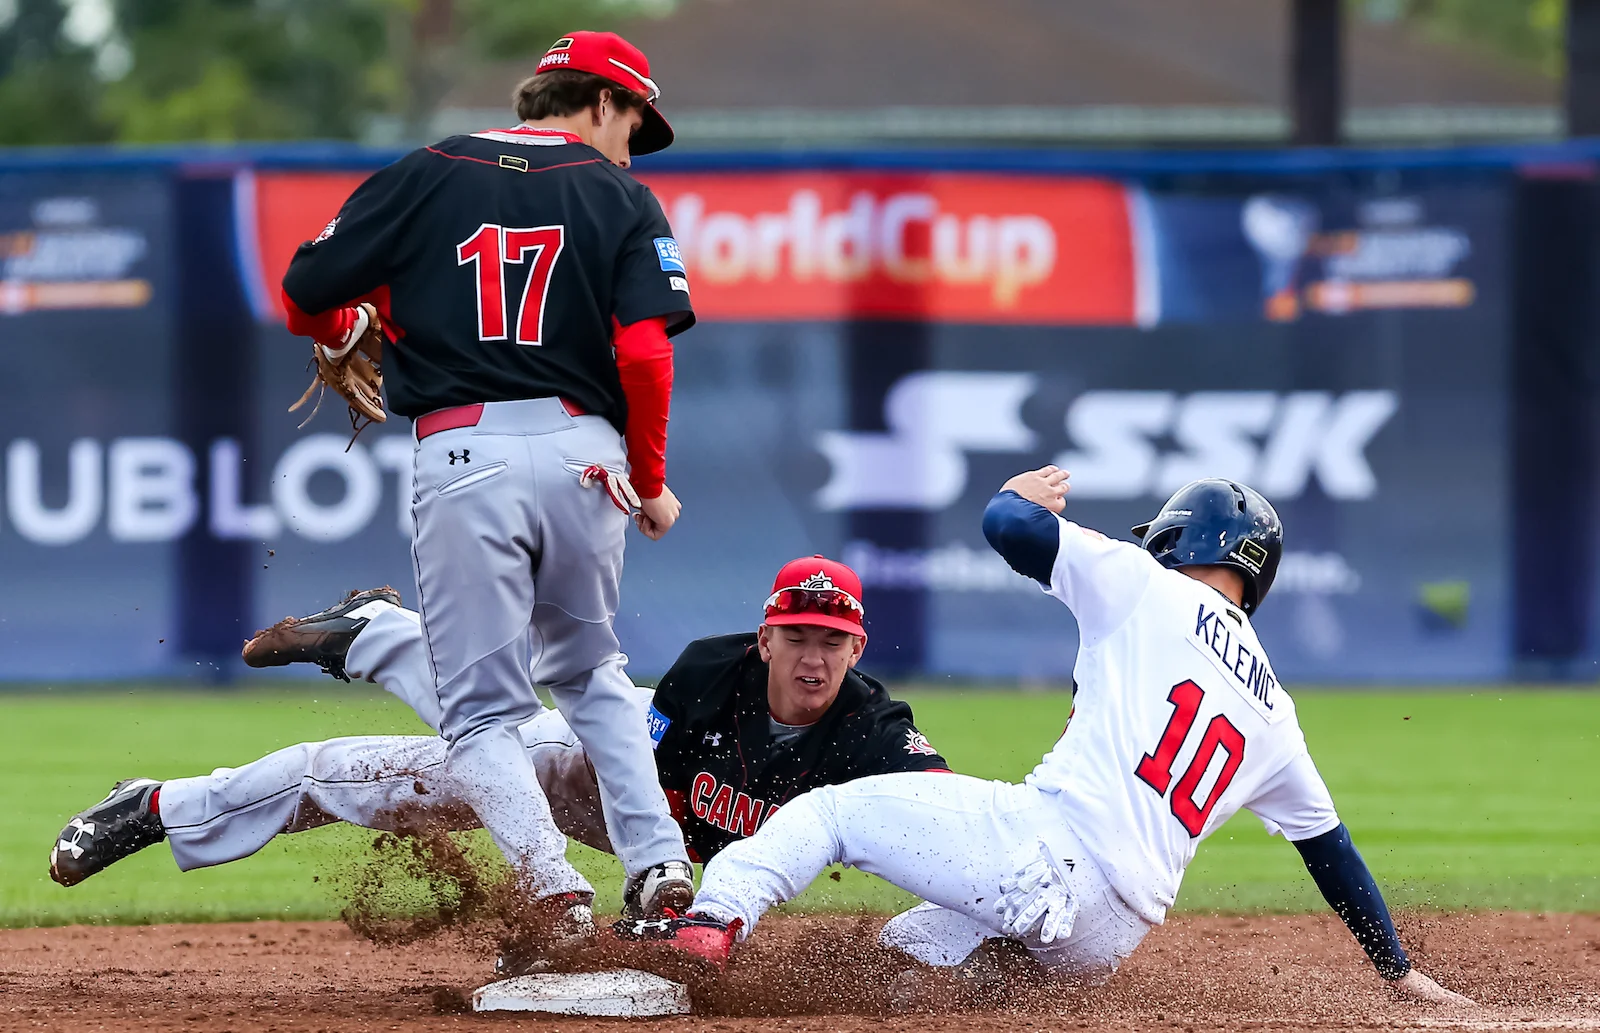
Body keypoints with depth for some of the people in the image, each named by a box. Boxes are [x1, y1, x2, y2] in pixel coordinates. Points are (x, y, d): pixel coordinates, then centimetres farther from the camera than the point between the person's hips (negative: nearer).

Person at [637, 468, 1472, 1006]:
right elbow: (1332, 848, 29)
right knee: (910, 942, 26)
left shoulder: (1147, 587, 10)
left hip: (1046, 845, -6)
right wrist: (1397, 969, 38)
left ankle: (716, 919, -17)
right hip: (1112, 939, 6)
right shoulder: (1274, 714, 26)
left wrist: (1024, 493, 28)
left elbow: (1005, 525, 3)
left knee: (829, 807, 7)